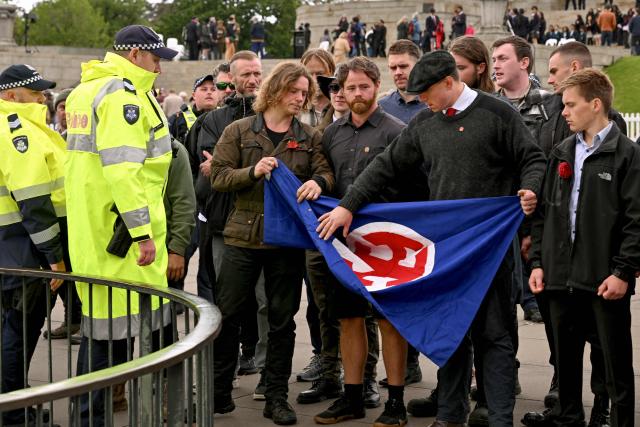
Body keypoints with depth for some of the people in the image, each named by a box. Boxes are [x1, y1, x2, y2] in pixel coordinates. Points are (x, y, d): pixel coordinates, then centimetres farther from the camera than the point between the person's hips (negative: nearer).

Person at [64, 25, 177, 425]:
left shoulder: (86, 89, 18)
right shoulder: (123, 93, -14)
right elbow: (122, 167, -23)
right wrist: (142, 231, -23)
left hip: (89, 228, 10)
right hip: (121, 229, -10)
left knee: (102, 317, 16)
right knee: (121, 321, -5)